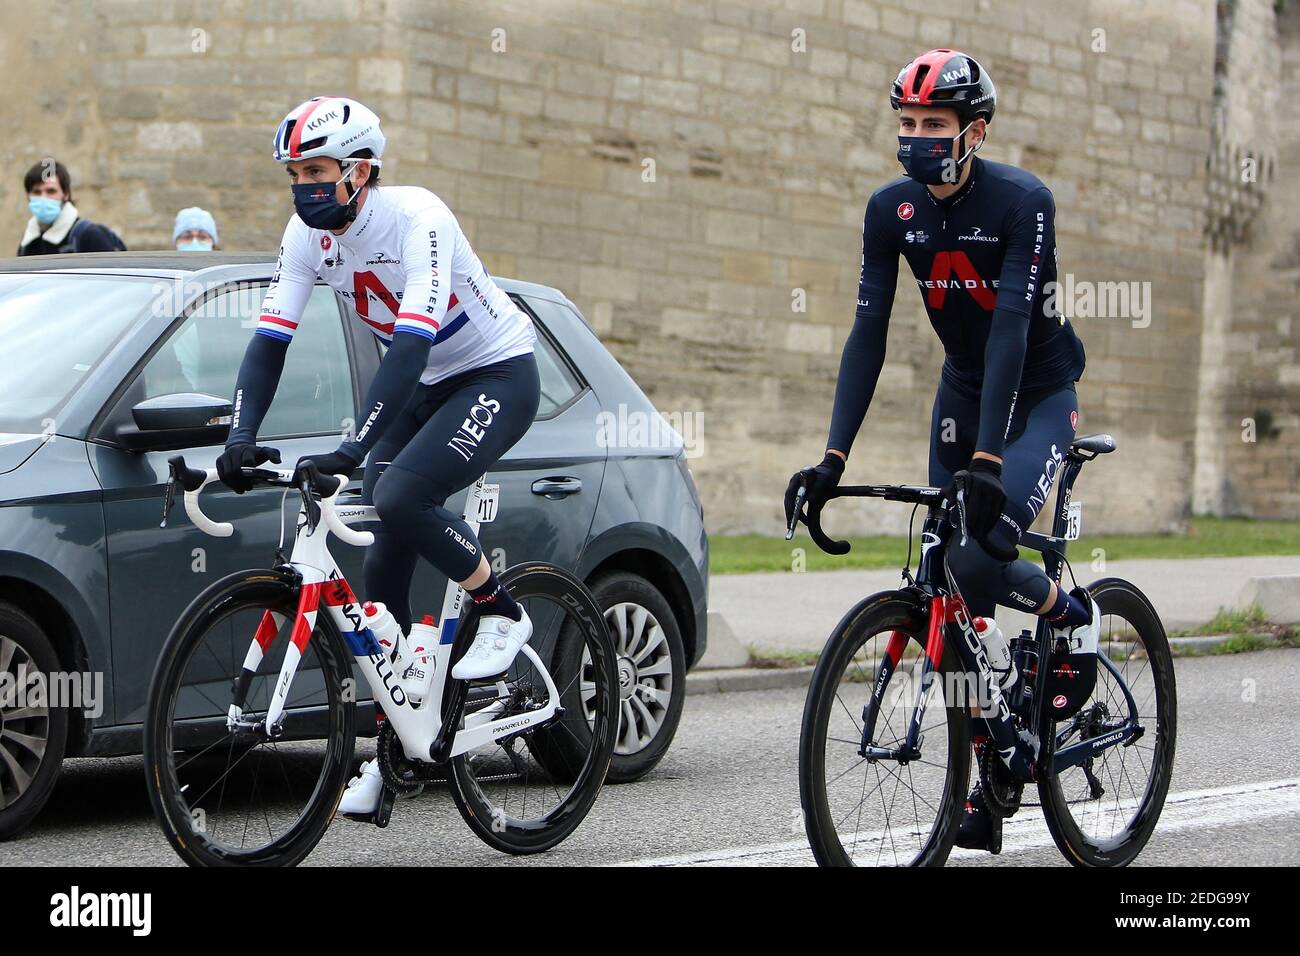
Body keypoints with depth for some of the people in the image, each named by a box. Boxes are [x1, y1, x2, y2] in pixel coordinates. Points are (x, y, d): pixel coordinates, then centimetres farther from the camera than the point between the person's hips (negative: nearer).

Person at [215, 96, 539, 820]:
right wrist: (242, 437, -25)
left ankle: (502, 614, -6)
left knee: (399, 498, -29)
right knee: (385, 561, 0)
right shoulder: (309, 235, -6)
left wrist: (353, 449, -44)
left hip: (500, 376, -7)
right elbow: (270, 339, -10)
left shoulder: (416, 218, -27)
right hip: (425, 386, 7)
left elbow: (411, 342, -36)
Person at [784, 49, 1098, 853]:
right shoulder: (892, 210, -8)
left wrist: (988, 460, -39)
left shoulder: (1022, 201, -23)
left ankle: (1075, 618, 6)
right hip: (963, 390, 6)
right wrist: (834, 456, -21)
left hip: (1040, 395, -5)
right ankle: (985, 788, 10)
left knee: (979, 560, -26)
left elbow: (1011, 330, -31)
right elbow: (869, 333, -11)